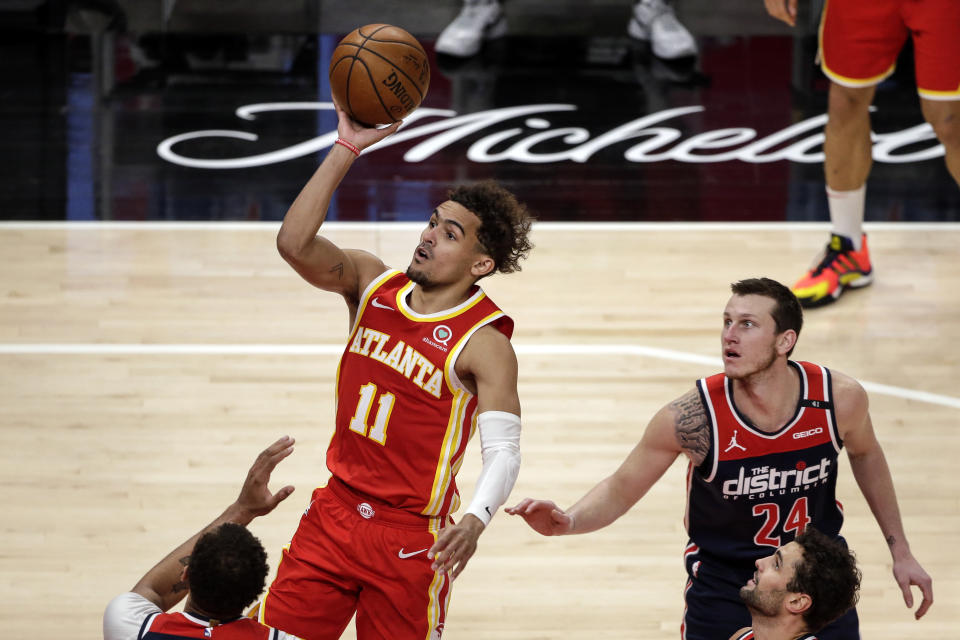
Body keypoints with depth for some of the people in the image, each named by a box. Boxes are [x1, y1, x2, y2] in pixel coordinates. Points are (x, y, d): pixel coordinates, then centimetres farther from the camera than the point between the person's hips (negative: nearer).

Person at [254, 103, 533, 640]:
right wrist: (347, 148, -19)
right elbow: (295, 243, -14)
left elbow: (504, 449, -23)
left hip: (412, 539, -5)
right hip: (336, 511, 5)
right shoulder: (372, 284, 1)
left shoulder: (485, 344, -15)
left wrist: (476, 522, -43)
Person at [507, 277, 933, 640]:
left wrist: (900, 551, 9)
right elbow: (621, 490, -12)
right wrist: (567, 521, -33)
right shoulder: (693, 417, -26)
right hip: (723, 584, -2)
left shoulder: (839, 398, -19)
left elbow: (865, 453, 5)